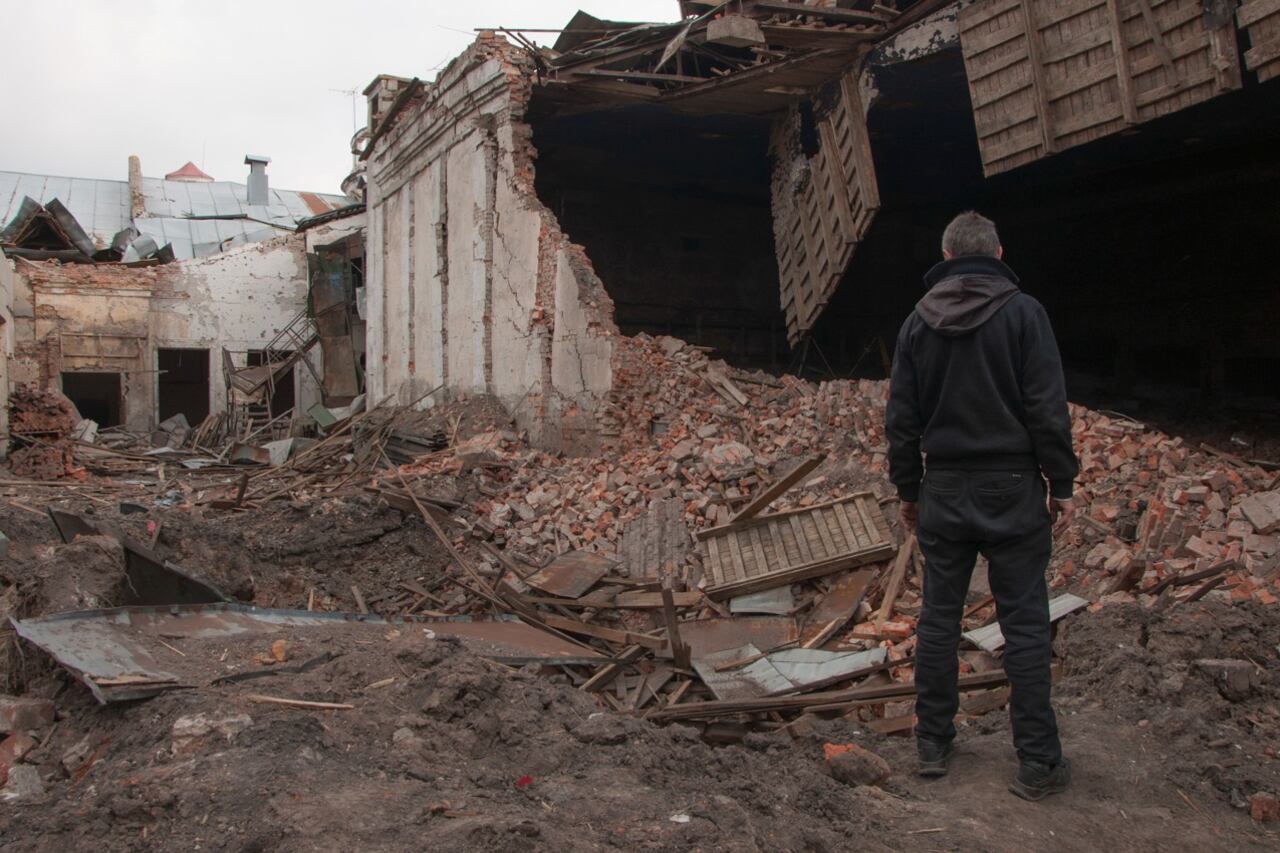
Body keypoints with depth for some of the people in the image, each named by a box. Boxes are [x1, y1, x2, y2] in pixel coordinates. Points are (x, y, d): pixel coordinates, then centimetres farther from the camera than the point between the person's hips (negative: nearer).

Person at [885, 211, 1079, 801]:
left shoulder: (919, 321, 6)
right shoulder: (1022, 311, -5)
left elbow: (901, 417, 7)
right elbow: (1048, 408, -9)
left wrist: (907, 489, 15)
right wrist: (1062, 485, -1)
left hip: (944, 490, 3)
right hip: (1011, 488, -3)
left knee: (939, 618, 10)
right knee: (1024, 625, 2)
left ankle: (933, 743, 20)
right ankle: (1038, 763, 8)